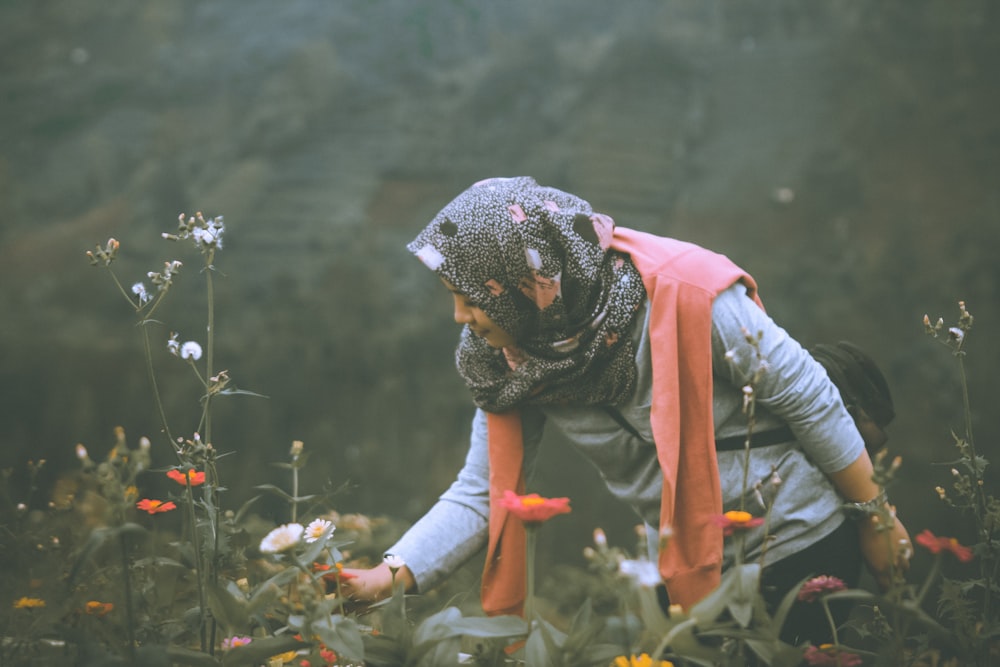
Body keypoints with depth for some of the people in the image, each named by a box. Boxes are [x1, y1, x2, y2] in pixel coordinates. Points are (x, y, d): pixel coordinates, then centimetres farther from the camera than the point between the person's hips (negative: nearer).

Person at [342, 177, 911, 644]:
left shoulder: (682, 293, -29)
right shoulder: (507, 364, -11)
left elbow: (811, 401, -19)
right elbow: (480, 495, -9)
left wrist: (876, 516, -11)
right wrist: (388, 577, -22)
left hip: (801, 538, -5)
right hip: (691, 564, 6)